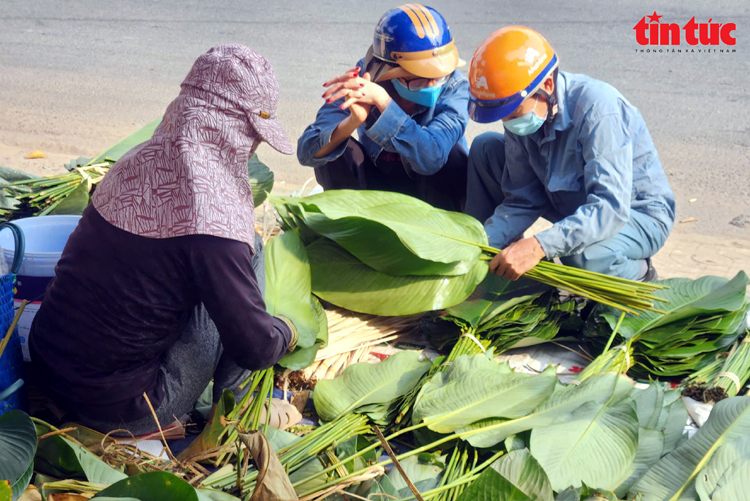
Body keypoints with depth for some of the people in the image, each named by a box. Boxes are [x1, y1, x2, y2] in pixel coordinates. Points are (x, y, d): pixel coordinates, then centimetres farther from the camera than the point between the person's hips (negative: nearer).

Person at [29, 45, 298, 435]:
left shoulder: (139, 159, -1)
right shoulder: (212, 208, -24)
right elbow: (256, 347, -18)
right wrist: (286, 332, 3)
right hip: (115, 408, -7)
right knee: (250, 249, -1)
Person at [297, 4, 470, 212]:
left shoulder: (454, 87, -25)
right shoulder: (362, 80, -21)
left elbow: (430, 158, -43)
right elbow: (307, 153, -29)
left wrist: (381, 99, -48)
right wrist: (353, 122, -48)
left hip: (437, 191, -1)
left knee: (451, 155, -32)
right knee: (339, 151, -26)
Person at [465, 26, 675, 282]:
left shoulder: (598, 109, -32)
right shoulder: (523, 112, -11)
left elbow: (611, 208, -39)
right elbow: (523, 200, -6)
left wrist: (539, 246, -50)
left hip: (636, 215, -7)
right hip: (574, 205, 7)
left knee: (583, 254, -41)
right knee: (485, 148, -3)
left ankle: (637, 274, -3)